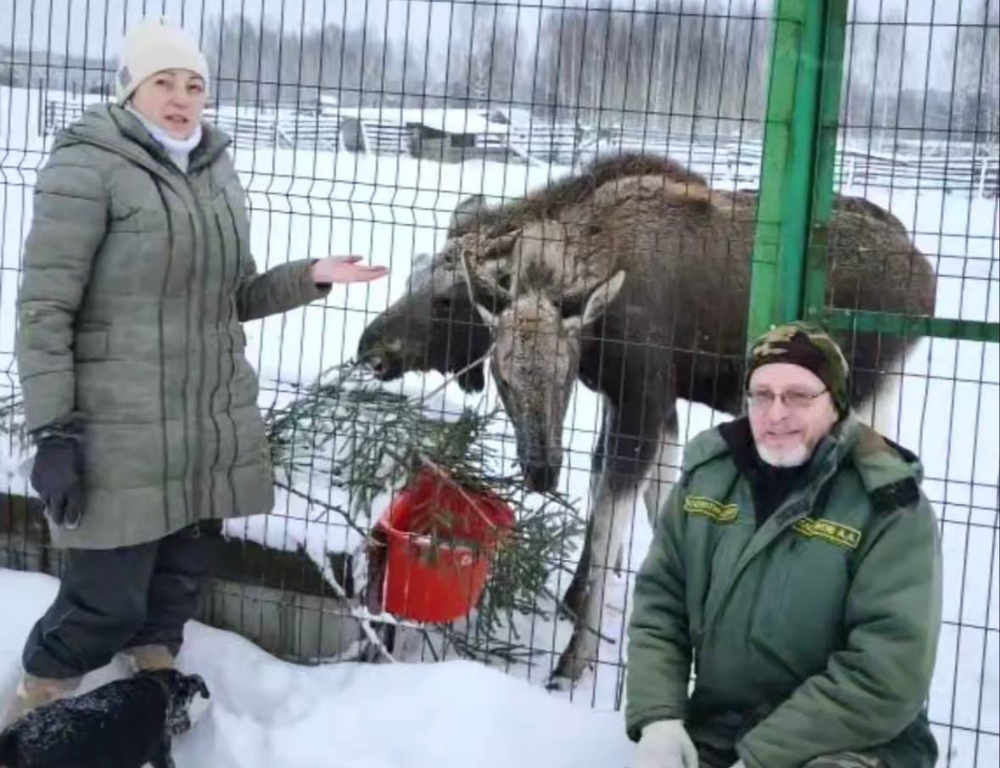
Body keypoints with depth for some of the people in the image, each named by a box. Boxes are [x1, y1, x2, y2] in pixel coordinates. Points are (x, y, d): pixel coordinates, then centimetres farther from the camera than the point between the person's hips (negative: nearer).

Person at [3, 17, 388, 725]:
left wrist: (312, 277, 2)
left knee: (179, 580, 16)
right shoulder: (88, 168, -10)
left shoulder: (216, 170, 12)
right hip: (121, 434, -6)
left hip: (214, 426, 7)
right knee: (108, 598, -1)